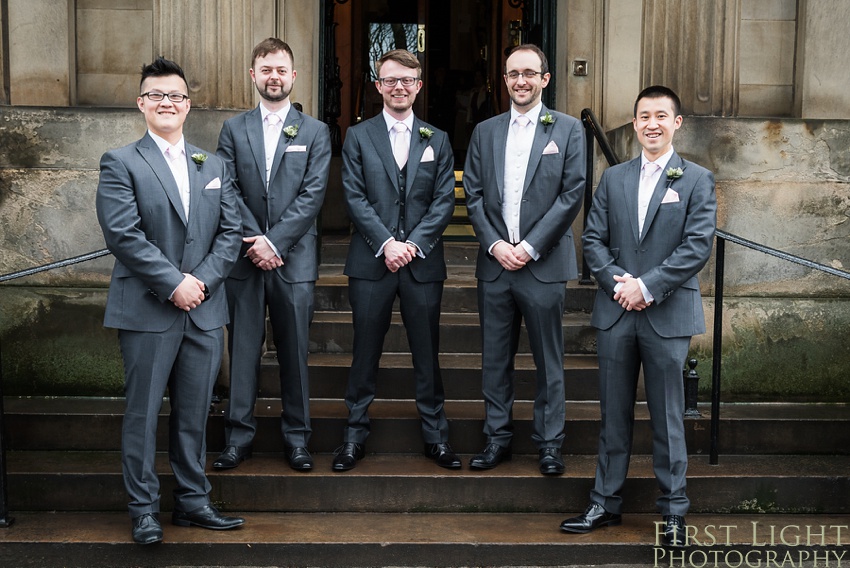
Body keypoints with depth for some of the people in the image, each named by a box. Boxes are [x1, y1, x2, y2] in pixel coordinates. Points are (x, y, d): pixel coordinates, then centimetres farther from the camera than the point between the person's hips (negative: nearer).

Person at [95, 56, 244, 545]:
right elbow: (123, 234, -12)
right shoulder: (120, 164, -1)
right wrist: (174, 283, -16)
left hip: (205, 311, 4)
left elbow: (231, 231, 8)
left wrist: (204, 280, -7)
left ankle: (194, 501, 23)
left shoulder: (214, 166, 14)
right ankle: (145, 509, 15)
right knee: (143, 412, 3)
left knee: (194, 413, 11)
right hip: (148, 311, -4)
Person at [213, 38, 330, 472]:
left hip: (294, 258, -1)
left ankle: (296, 439, 15)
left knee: (295, 351, 4)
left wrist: (274, 241, -12)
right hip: (244, 258, 1)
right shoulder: (233, 130, 10)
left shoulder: (315, 132, 7)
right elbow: (228, 192, 1)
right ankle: (238, 436, 14)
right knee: (243, 351, 4)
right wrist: (255, 241, -11)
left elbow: (313, 195, -3)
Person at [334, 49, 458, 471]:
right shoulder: (358, 136, 7)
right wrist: (386, 243, -13)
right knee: (365, 353, 4)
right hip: (371, 262, -1)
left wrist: (413, 243, -10)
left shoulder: (437, 140, 11)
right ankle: (355, 434, 15)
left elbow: (444, 200, 3)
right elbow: (354, 197, -2)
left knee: (427, 353, 7)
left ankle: (435, 435, 17)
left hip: (422, 262, 1)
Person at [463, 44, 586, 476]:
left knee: (549, 362, 5)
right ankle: (497, 438, 20)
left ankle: (549, 444, 16)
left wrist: (529, 247, -11)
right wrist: (495, 244, -7)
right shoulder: (485, 132, 11)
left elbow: (572, 195, -5)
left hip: (544, 263, -3)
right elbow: (473, 195, 8)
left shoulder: (567, 129, 2)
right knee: (495, 359, 9)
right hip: (494, 263, 3)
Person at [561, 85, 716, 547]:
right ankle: (606, 503, 22)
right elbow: (593, 239, 6)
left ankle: (673, 512, 16)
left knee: (667, 418, 4)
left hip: (668, 315, -3)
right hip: (615, 314, 3)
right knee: (614, 415, 11)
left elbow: (698, 246, -9)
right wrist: (619, 283, -10)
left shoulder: (697, 180, 1)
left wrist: (646, 286, -15)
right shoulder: (613, 178, 11)